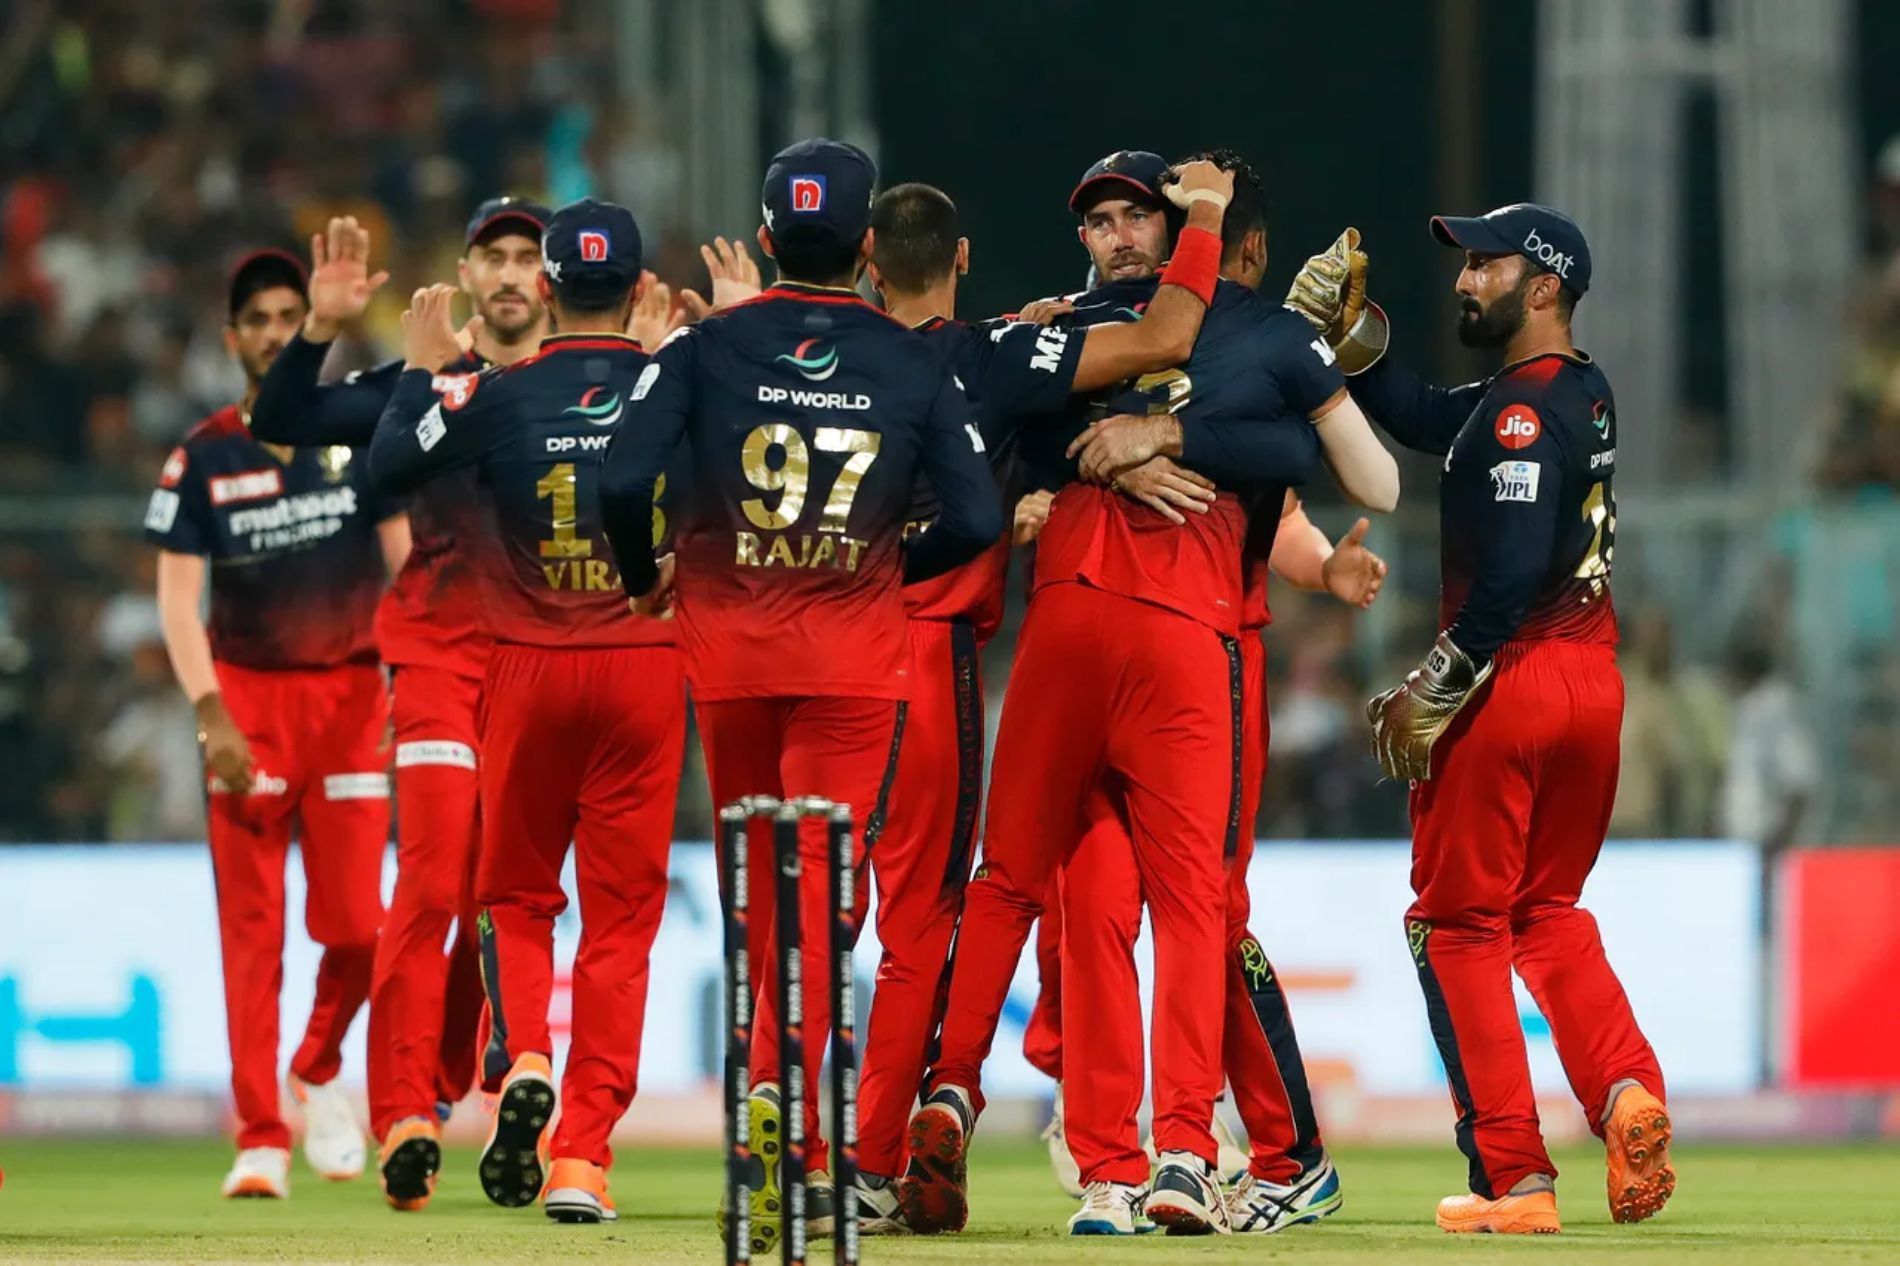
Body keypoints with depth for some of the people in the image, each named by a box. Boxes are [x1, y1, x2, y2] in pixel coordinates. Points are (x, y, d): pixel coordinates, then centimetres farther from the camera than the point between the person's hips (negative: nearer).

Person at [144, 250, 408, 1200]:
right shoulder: (204, 458, 3)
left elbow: (407, 569, 4)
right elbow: (178, 596, 1)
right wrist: (210, 715, -11)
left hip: (351, 693, 0)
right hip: (248, 691, 0)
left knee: (355, 923, -6)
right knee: (252, 927, -5)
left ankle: (318, 1073, 22)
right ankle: (261, 1138, -3)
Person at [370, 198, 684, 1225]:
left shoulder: (500, 395, -6)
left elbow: (387, 468, -1)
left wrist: (423, 369, 12)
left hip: (528, 673, 0)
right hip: (644, 668, 0)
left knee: (516, 894, 16)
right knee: (621, 912, 4)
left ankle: (525, 1061, -12)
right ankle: (583, 1156, -4)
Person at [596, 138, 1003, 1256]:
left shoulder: (709, 346, -1)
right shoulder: (916, 365, 1)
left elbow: (625, 479, -12)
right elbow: (977, 520, -4)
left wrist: (645, 575, 7)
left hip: (728, 648, 1)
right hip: (855, 654, -1)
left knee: (759, 896, 13)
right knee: (818, 886, -5)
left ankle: (793, 1159, 17)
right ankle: (783, 1098, -28)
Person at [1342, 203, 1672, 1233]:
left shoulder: (1522, 409, -16)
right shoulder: (1584, 394, 13)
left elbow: (1512, 571, -24)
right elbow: (1417, 417, 21)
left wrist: (1434, 688, -19)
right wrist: (1350, 327, 10)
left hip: (1509, 680, -9)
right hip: (1593, 677, 9)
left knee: (1460, 924, 2)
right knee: (1548, 910, 21)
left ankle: (1514, 1177, -2)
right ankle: (1625, 1088, -4)